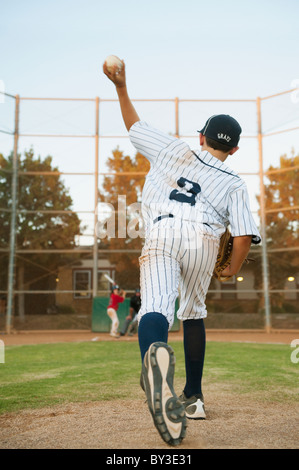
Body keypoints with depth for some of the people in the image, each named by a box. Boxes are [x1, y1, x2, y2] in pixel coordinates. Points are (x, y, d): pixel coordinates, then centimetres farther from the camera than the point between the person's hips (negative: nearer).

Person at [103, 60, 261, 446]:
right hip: (204, 240, 1)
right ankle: (193, 398, 26)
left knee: (155, 308, -19)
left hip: (161, 235, -1)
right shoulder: (234, 183, 15)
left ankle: (154, 356, -55)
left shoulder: (174, 151, 21)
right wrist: (234, 268, 19)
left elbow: (135, 127, 29)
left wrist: (121, 87, 40)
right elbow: (244, 235, 2)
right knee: (193, 313, 21)